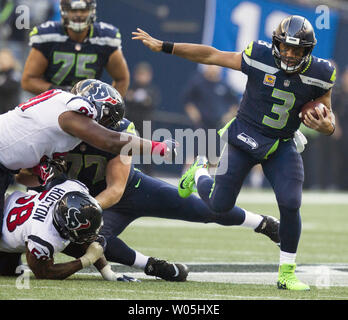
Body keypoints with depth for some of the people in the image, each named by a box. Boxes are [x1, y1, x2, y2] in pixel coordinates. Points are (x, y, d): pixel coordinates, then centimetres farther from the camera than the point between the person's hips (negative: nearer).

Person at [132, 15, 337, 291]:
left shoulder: (319, 75, -14)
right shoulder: (259, 58, -20)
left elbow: (327, 112, -1)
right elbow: (210, 55, -12)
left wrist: (326, 126, -27)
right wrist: (163, 47, -13)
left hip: (282, 146, 1)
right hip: (244, 138, -1)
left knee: (290, 205, -16)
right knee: (220, 205, 4)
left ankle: (287, 273, 0)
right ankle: (199, 172, 41)